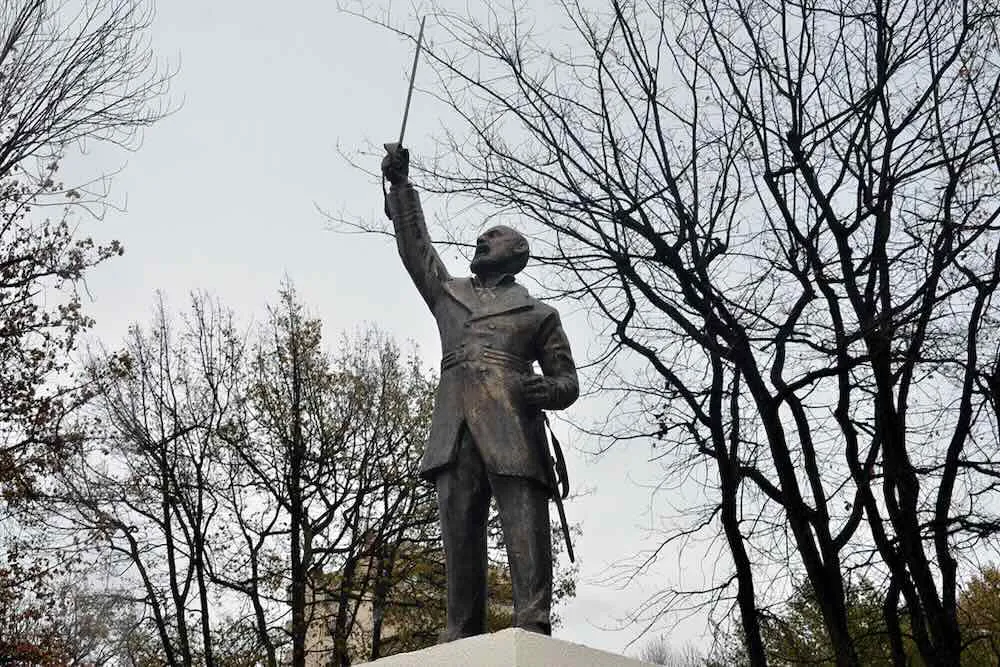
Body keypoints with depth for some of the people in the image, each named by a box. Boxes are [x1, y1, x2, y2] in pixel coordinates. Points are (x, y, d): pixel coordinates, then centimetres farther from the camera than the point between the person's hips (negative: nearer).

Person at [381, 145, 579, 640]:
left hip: (513, 431, -2)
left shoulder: (539, 314, 20)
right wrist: (399, 185, 25)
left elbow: (568, 382, 15)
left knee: (526, 536, -12)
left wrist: (543, 390, -8)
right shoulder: (447, 293, 30)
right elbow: (414, 244, 30)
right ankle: (461, 643, -3)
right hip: (455, 430, 3)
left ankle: (533, 637, -16)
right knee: (459, 539, -4)